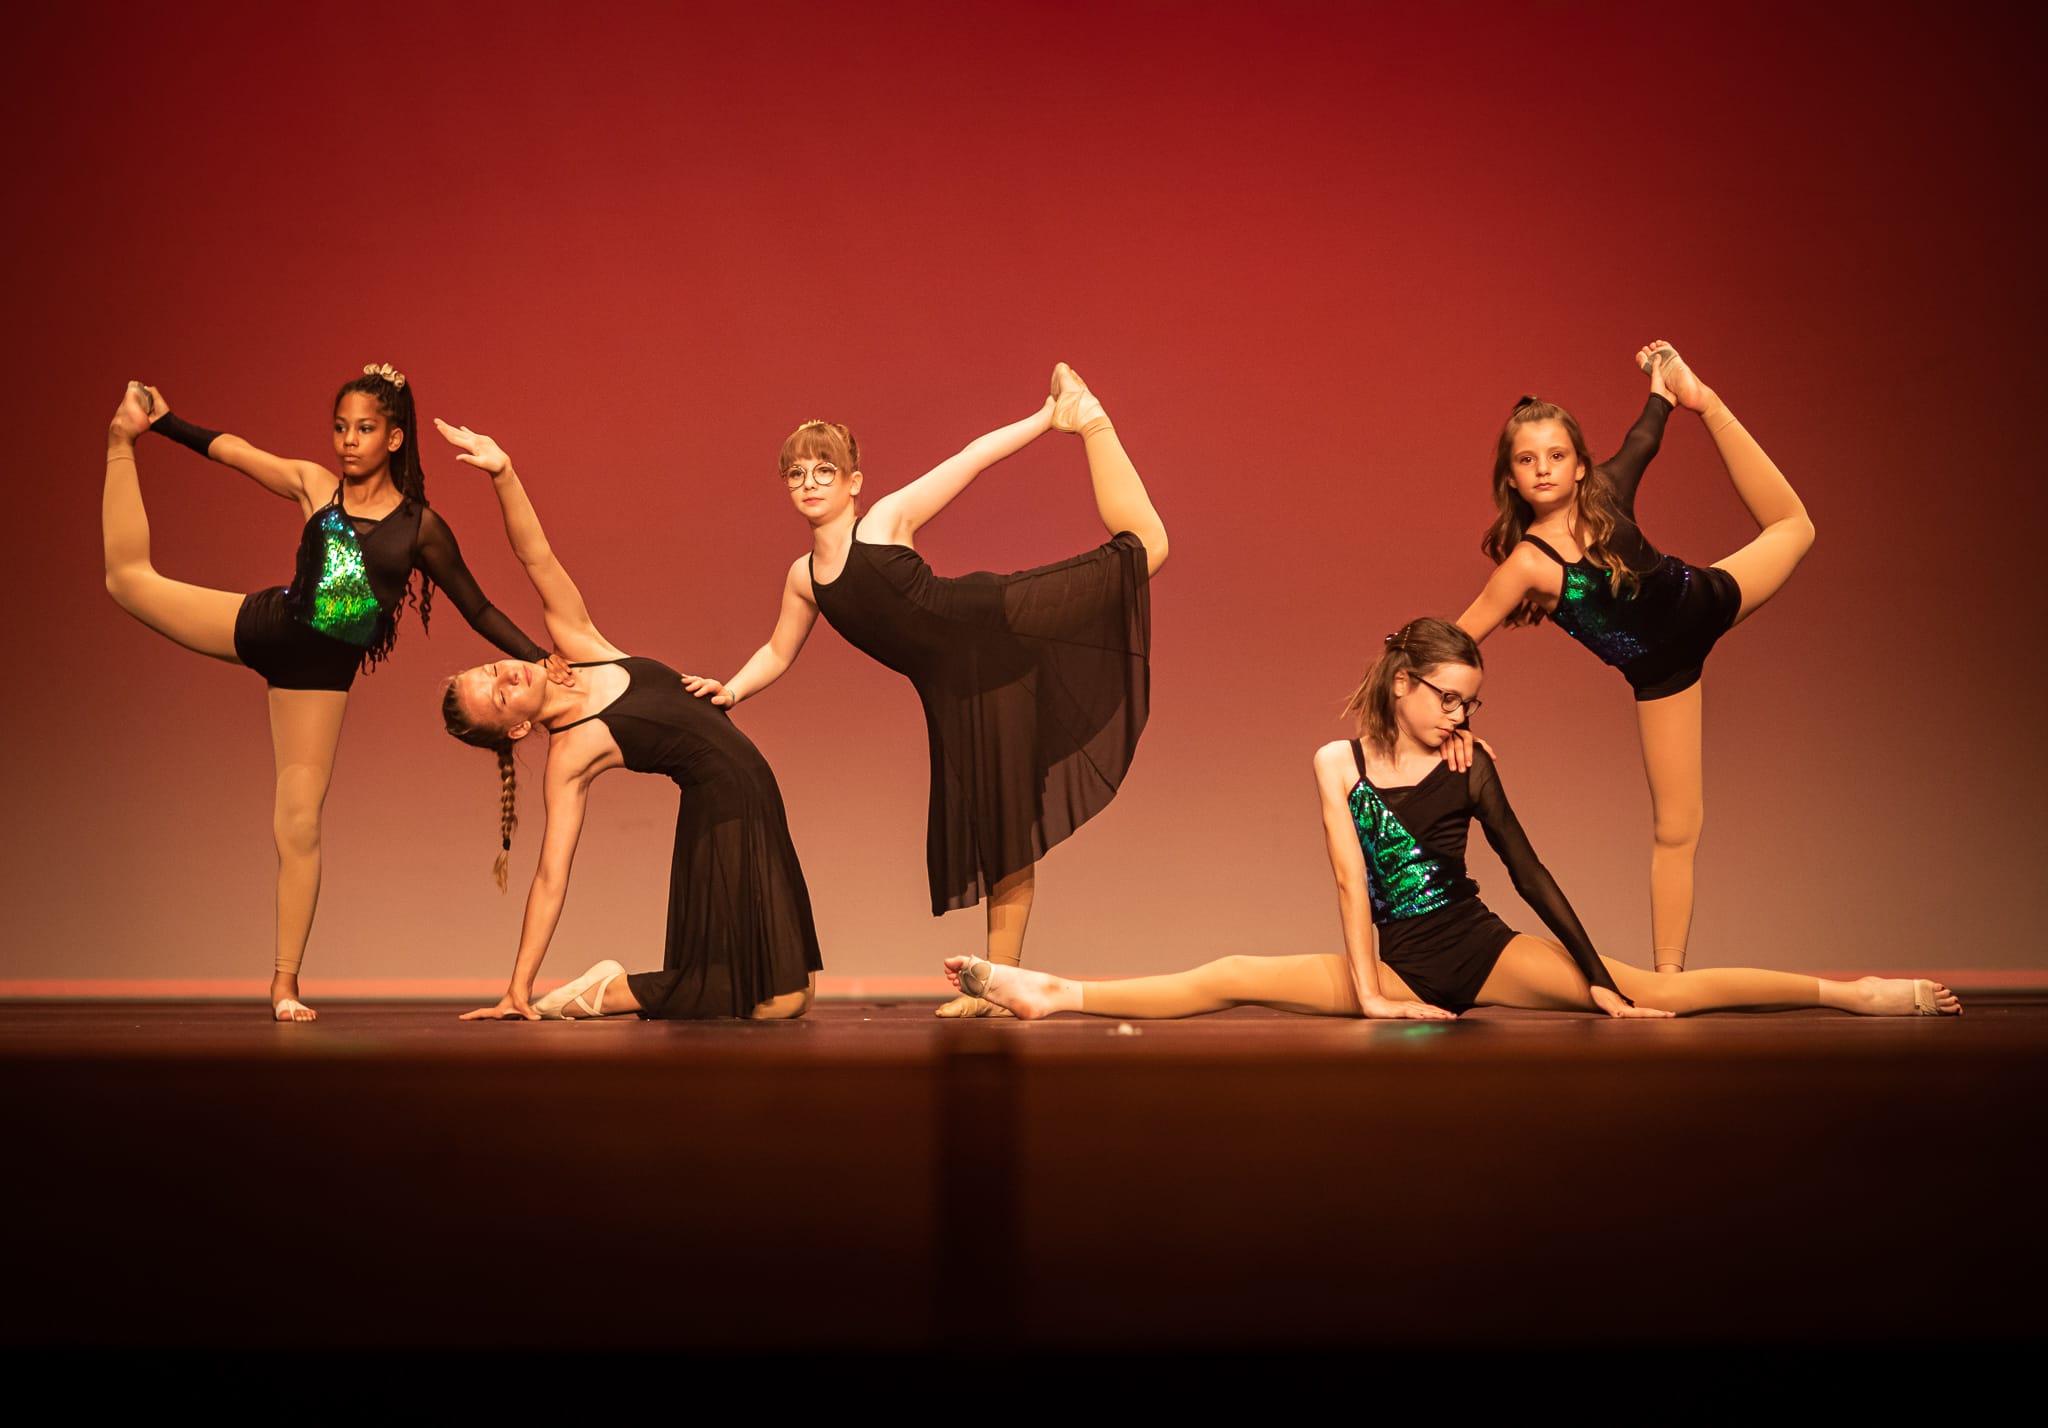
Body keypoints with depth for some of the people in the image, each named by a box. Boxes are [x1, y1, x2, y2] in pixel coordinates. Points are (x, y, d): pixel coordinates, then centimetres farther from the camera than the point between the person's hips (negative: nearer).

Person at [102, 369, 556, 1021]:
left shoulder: (422, 527, -5)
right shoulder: (315, 485, -1)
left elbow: (478, 611, -1)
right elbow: (230, 449, 9)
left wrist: (544, 660, -8)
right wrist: (157, 424, 8)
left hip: (321, 672, -2)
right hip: (264, 625, 2)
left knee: (301, 825, -5)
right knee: (130, 578, -1)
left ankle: (285, 983, 5)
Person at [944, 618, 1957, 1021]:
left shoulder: (1470, 769, -1)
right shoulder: (1338, 763, -2)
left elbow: (1530, 874, -1)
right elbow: (1351, 880, -9)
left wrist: (1597, 981, -4)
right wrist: (1367, 989, -18)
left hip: (1484, 954, 0)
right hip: (1400, 964, 0)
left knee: (1654, 994, -12)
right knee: (1234, 980, -14)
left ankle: (1849, 992, -10)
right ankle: (1052, 997, -19)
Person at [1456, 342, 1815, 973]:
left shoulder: (1606, 492, -16)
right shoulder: (1527, 562, -28)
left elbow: (1641, 441, 6)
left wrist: (1667, 393, 6)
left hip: (1705, 601, 5)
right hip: (1660, 671, -5)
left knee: (1792, 526, 18)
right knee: (1675, 828, -3)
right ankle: (1668, 976, 6)